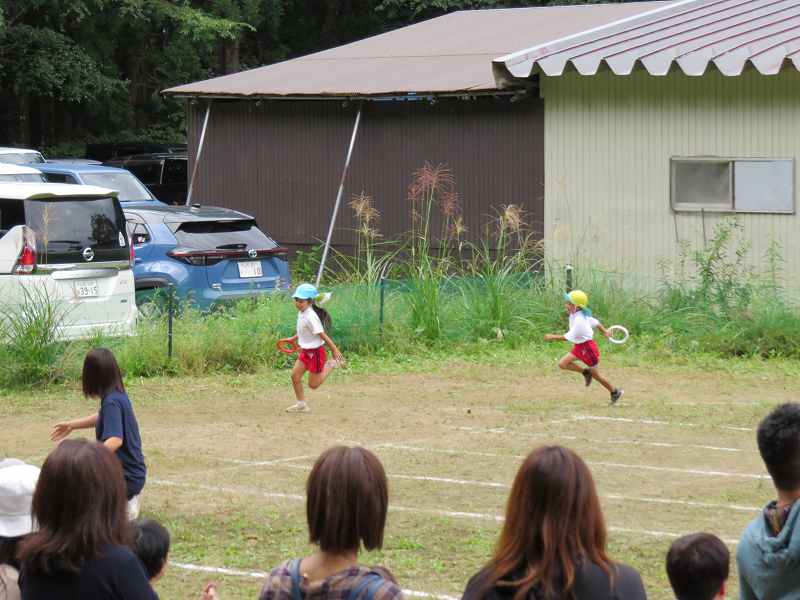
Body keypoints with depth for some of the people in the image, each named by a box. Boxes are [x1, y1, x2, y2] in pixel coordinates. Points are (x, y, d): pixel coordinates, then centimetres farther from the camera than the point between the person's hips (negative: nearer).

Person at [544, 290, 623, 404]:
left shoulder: (579, 320, -28)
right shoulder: (575, 315, 1)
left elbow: (569, 337, -29)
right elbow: (595, 322, 13)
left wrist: (553, 337, -23)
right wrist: (604, 331, 22)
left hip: (587, 347, -9)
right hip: (579, 346, 9)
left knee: (596, 375, 4)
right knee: (562, 363, -5)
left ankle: (615, 392, 22)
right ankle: (585, 371, 11)